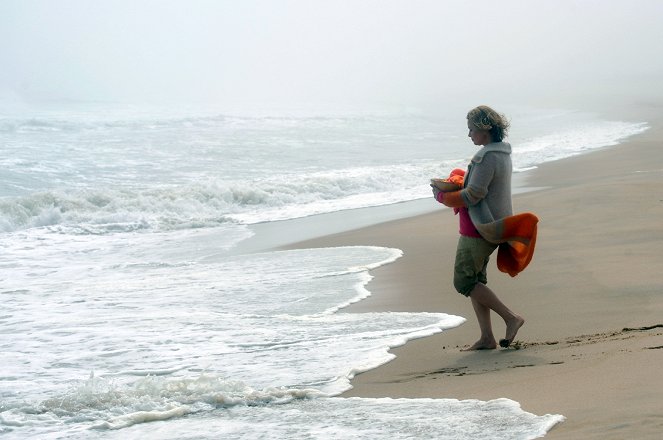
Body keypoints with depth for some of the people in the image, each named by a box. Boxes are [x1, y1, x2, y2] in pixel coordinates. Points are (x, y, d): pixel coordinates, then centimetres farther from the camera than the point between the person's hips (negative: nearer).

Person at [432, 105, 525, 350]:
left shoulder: (487, 157, -19)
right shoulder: (502, 154, 13)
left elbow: (473, 195, -21)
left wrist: (442, 196, -8)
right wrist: (453, 188, 13)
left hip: (478, 228, -10)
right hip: (492, 226, 10)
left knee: (464, 281, -4)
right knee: (475, 280, 13)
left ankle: (511, 318, -5)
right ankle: (486, 338, 11)